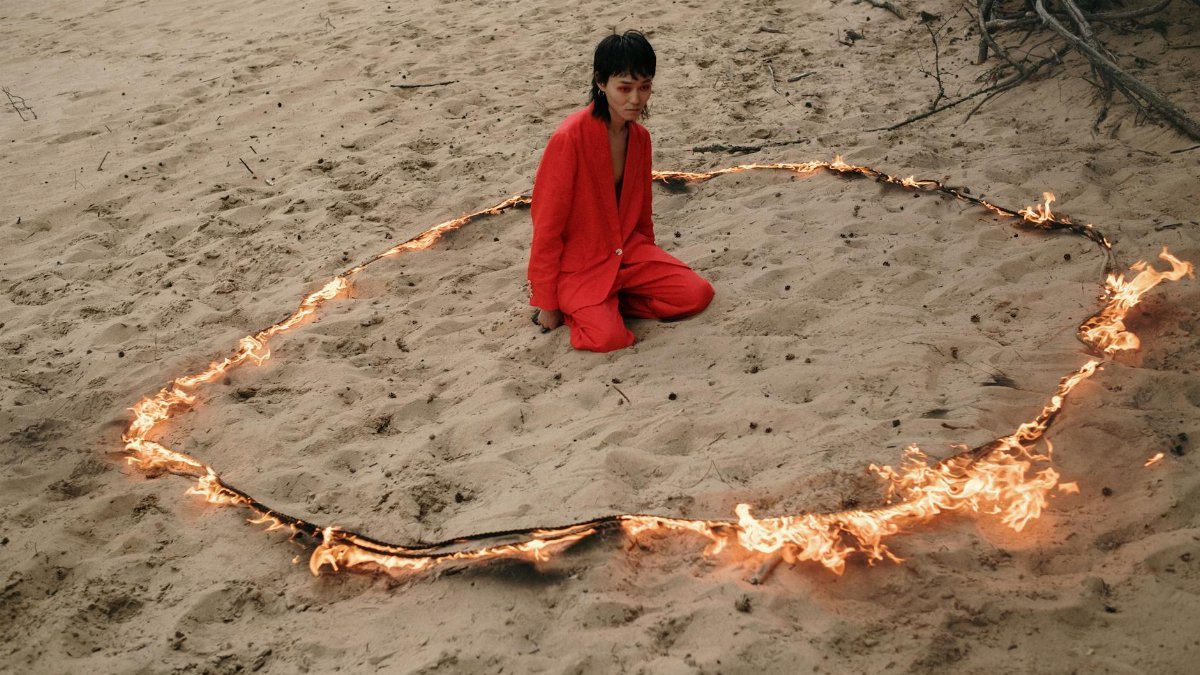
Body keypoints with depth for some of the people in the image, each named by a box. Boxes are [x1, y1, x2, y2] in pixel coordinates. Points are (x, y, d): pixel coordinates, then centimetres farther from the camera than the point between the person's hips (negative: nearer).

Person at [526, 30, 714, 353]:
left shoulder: (640, 137, 0)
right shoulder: (570, 139, -22)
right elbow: (547, 226, -16)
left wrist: (652, 270, 20)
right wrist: (546, 303, -12)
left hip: (628, 253, 7)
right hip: (578, 266, -7)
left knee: (698, 295, -10)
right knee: (609, 337, -28)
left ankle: (607, 304, 2)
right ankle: (573, 308, 3)